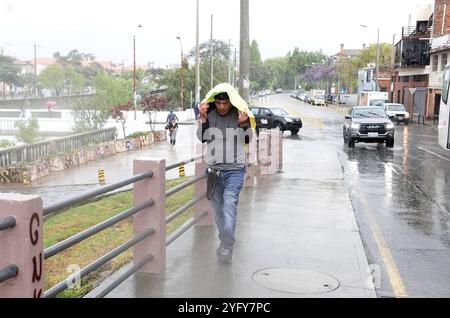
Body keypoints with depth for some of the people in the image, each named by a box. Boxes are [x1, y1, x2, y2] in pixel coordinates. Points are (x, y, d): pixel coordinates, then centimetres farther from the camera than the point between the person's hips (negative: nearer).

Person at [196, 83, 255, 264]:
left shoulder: (240, 114, -3)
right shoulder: (209, 114, 1)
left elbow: (248, 140, 3)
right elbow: (202, 138, 5)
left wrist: (244, 124, -15)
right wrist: (203, 119, -9)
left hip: (234, 169, -3)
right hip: (214, 169, 3)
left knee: (229, 205, -16)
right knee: (218, 207, 9)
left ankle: (227, 245, -15)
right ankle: (224, 241, 24)